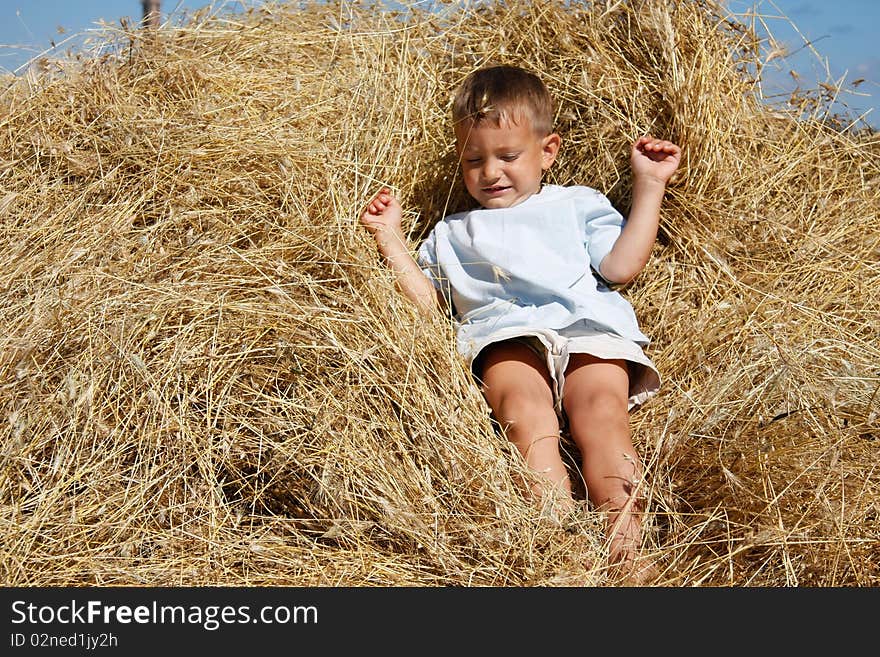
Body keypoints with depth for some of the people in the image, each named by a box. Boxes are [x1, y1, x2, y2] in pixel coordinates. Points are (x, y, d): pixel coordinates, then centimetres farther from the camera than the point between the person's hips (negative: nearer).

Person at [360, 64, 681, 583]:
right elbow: (428, 301, 26)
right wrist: (390, 235, 25)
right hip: (506, 335, 0)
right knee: (526, 414, -33)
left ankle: (626, 546, -43)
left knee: (602, 410, -31)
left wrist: (649, 186, 15)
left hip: (590, 328, 0)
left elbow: (620, 267, 15)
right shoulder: (452, 232, 37)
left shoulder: (579, 204, 30)